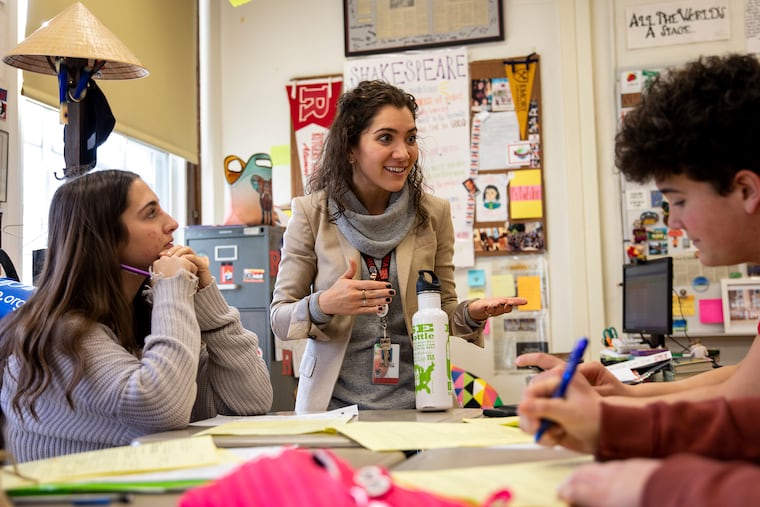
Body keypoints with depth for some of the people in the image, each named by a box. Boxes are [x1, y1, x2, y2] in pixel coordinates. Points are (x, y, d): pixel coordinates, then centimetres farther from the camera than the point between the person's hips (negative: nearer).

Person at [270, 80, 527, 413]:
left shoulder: (434, 214, 5)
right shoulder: (311, 212, -1)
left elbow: (443, 315, 12)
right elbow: (280, 319, 1)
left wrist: (472, 314, -9)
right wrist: (324, 305, -18)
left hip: (414, 403, 2)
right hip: (333, 403, -2)